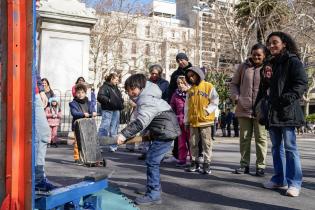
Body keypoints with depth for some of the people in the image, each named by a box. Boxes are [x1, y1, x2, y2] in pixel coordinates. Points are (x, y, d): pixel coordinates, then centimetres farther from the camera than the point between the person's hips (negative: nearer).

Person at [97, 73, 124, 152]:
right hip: (107, 110, -8)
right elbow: (100, 97, -17)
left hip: (116, 110, 8)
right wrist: (109, 100, -25)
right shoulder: (104, 87, -4)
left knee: (114, 128, 11)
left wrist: (121, 104, 12)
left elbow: (120, 98, 30)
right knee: (104, 127, -11)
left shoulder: (116, 88, 20)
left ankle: (113, 146, 19)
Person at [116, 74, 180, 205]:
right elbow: (144, 120, 16)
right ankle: (154, 190, 26)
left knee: (152, 161, -11)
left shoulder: (147, 101, -21)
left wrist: (124, 134, -35)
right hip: (162, 133, 11)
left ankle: (153, 195, -4)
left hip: (166, 133, -11)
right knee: (152, 160, 15)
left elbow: (140, 122, -33)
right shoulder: (146, 97, 12)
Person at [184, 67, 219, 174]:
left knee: (206, 142, 0)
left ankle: (207, 163, 7)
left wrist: (207, 110, -15)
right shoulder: (190, 90, 13)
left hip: (205, 120, -5)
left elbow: (215, 101, -5)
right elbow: (187, 107, 15)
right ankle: (194, 162, 21)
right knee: (193, 143, 10)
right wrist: (186, 121, 13)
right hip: (193, 121, 5)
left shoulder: (208, 87, -3)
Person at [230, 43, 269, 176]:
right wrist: (236, 98, -1)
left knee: (261, 138, 5)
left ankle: (260, 165, 14)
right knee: (244, 138, 9)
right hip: (244, 109, 2)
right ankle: (244, 164, 19)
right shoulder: (243, 67, 7)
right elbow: (234, 83, 12)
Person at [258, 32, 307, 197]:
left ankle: (294, 183, 1)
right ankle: (279, 180, 19)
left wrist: (288, 98, -22)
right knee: (276, 147, 11)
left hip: (287, 110, -7)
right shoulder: (270, 64, 20)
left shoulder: (293, 61, -2)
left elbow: (302, 83, -11)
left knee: (289, 146, -6)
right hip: (272, 111, 8)